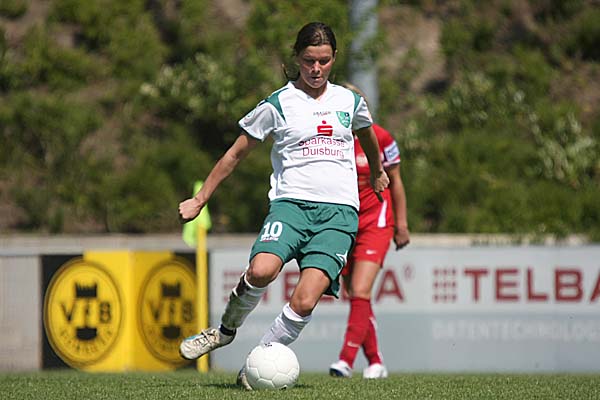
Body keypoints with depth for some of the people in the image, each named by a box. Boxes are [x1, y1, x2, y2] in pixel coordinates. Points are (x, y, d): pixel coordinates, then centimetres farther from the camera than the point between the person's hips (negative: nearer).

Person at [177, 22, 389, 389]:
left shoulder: (350, 101, 13)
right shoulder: (277, 104, 4)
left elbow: (367, 134, 38)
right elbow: (235, 155, 13)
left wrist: (377, 172, 53)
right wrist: (200, 200, 12)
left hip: (339, 211, 2)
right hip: (291, 203, -2)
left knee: (305, 303, -19)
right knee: (261, 271, -32)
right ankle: (226, 330, -3)